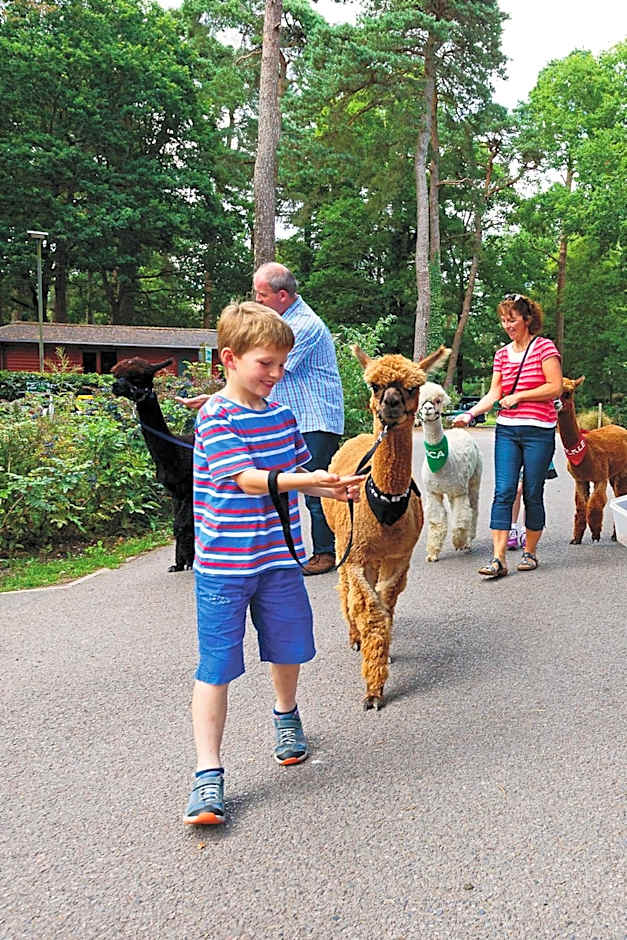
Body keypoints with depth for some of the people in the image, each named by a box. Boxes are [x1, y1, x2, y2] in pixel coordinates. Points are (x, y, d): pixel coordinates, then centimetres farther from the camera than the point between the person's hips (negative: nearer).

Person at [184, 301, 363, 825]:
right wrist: (307, 480, -34)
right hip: (224, 564, -6)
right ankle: (208, 775, 8)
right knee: (216, 666, -1)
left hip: (279, 557, 6)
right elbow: (249, 480, -23)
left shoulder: (281, 415, 7)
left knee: (289, 647, 19)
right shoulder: (215, 417, -14)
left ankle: (286, 715, 48)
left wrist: (334, 489, 0)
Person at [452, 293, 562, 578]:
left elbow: (555, 387, -9)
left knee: (532, 494, 3)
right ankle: (498, 559, -9)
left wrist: (518, 396, -9)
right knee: (503, 492, -6)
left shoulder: (544, 347, -1)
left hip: (538, 431, -4)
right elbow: (494, 393, 7)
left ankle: (530, 552, 19)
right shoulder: (502, 354, 13)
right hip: (506, 431, 4)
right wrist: (470, 413, -8)